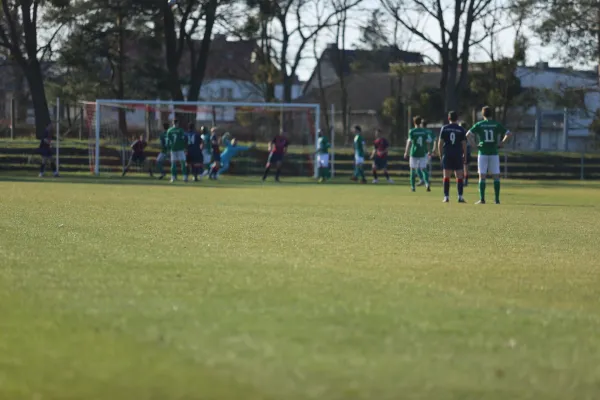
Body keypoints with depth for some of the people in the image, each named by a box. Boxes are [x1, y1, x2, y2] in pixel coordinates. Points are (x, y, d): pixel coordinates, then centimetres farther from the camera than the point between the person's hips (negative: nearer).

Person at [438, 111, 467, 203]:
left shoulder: (444, 128, 2)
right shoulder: (461, 130, 1)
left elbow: (440, 143, 0)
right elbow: (464, 144, 0)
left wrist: (440, 155, 8)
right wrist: (464, 156, 8)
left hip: (447, 155, 0)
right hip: (458, 156, 0)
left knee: (446, 176, 2)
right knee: (459, 176, 2)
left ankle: (446, 196, -2)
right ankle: (460, 196, -4)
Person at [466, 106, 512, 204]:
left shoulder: (479, 125, 0)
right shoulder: (497, 124, 2)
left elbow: (468, 135, -6)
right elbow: (509, 134, 0)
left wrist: (474, 144, 0)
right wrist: (502, 143, 4)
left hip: (482, 153, -1)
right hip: (494, 153, 1)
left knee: (482, 176, 2)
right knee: (496, 176, 6)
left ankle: (482, 199, -4)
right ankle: (497, 199, 2)